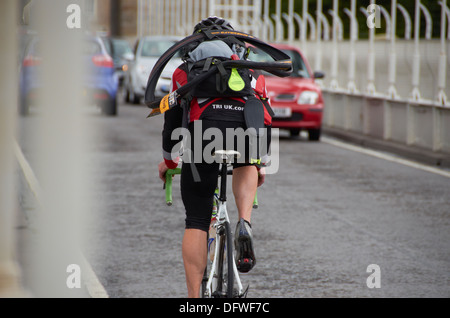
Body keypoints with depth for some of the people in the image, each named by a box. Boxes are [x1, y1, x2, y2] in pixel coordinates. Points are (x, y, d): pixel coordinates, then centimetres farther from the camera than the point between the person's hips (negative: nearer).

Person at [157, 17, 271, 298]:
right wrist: (260, 164, 53)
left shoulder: (187, 69, 30)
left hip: (205, 126, -1)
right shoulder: (253, 71, 35)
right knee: (245, 164, 37)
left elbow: (173, 118, 33)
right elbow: (264, 118, 41)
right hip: (248, 124, 1)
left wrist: (168, 161, 47)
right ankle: (245, 226, 10)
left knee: (197, 221, 9)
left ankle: (194, 297, 5)